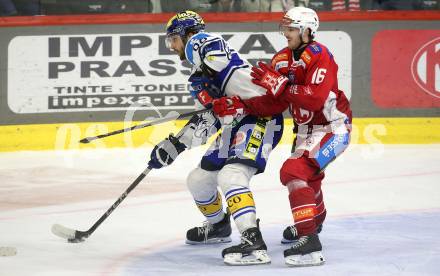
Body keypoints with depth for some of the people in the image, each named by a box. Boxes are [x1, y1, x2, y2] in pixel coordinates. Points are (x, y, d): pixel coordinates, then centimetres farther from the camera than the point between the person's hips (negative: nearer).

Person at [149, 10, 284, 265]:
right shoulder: (199, 72, 25)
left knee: (230, 175, -29)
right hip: (235, 125, 11)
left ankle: (254, 243, -39)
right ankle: (219, 227, 44)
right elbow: (206, 120, 25)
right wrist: (174, 146, 22)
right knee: (198, 179, 18)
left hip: (260, 117, -11)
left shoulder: (200, 43, -2)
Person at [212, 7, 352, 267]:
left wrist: (280, 84, -34)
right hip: (306, 128, 10)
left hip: (333, 126, -10)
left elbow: (315, 98, -34)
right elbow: (272, 103, -2)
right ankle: (315, 219, 64)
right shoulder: (281, 60, 1)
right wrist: (238, 104, -16)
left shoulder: (319, 55, -23)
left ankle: (309, 239, -30)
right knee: (307, 173, 33)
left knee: (294, 171, -26)